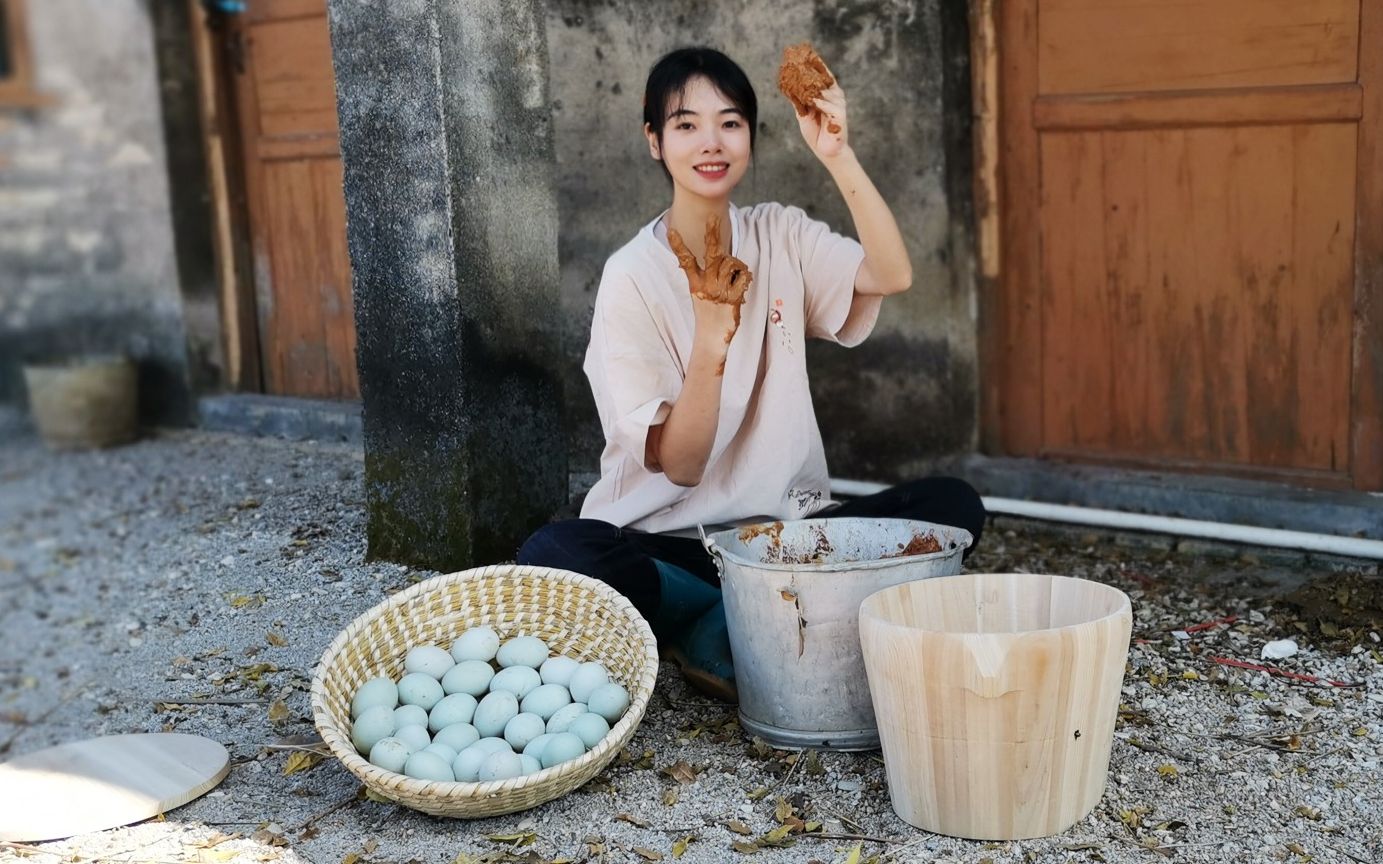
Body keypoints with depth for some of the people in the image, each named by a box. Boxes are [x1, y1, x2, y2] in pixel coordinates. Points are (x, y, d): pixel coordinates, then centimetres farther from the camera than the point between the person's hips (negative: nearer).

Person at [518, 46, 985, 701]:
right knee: (555, 553, -33)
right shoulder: (632, 276, -9)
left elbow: (891, 276, -18)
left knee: (952, 505, -18)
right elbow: (679, 465, -15)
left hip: (789, 526, 4)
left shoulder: (781, 237, 3)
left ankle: (717, 633, -15)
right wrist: (712, 338, -29)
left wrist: (837, 155, -25)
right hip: (668, 537, -3)